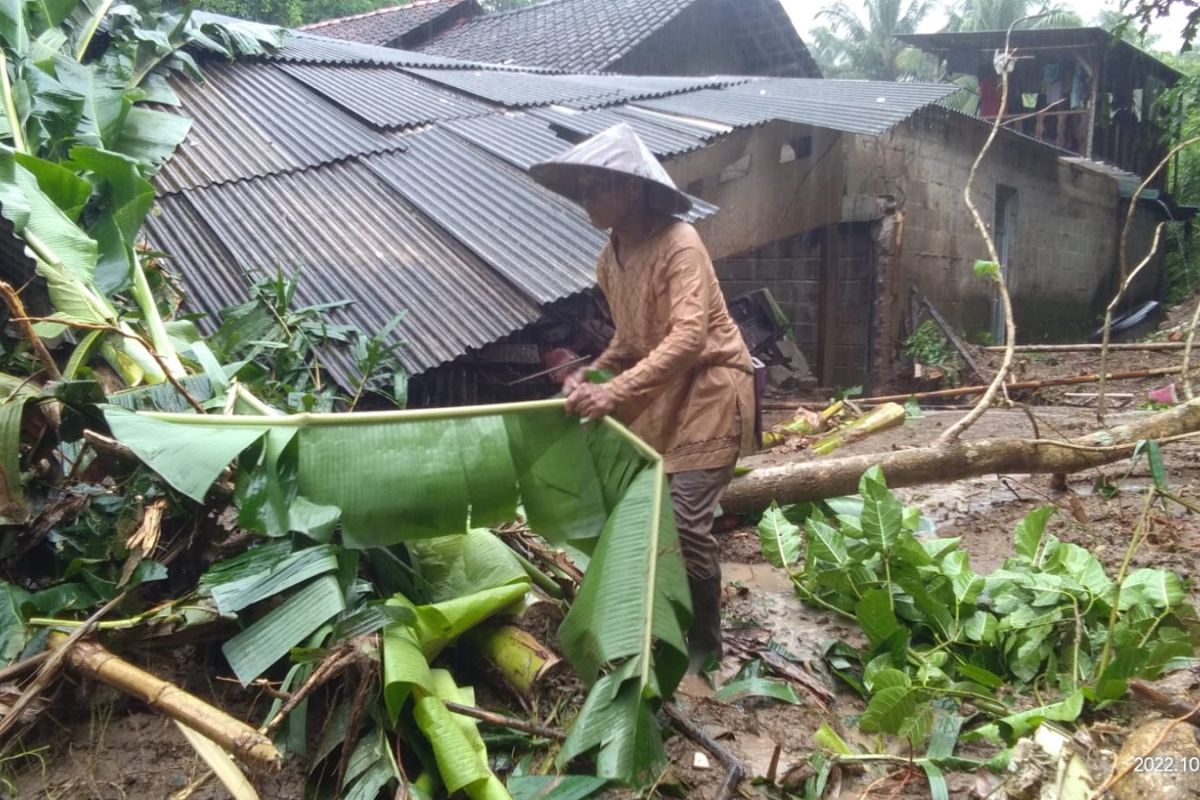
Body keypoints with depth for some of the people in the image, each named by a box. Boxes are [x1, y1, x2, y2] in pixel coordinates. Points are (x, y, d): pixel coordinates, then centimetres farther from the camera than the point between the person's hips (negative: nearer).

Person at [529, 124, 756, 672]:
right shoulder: (611, 256, 5)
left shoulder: (678, 245, -21)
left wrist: (615, 392, -39)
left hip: (709, 388, -8)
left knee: (686, 521, -11)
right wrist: (593, 372, -3)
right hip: (661, 394, 8)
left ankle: (705, 642, 9)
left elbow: (688, 337, -32)